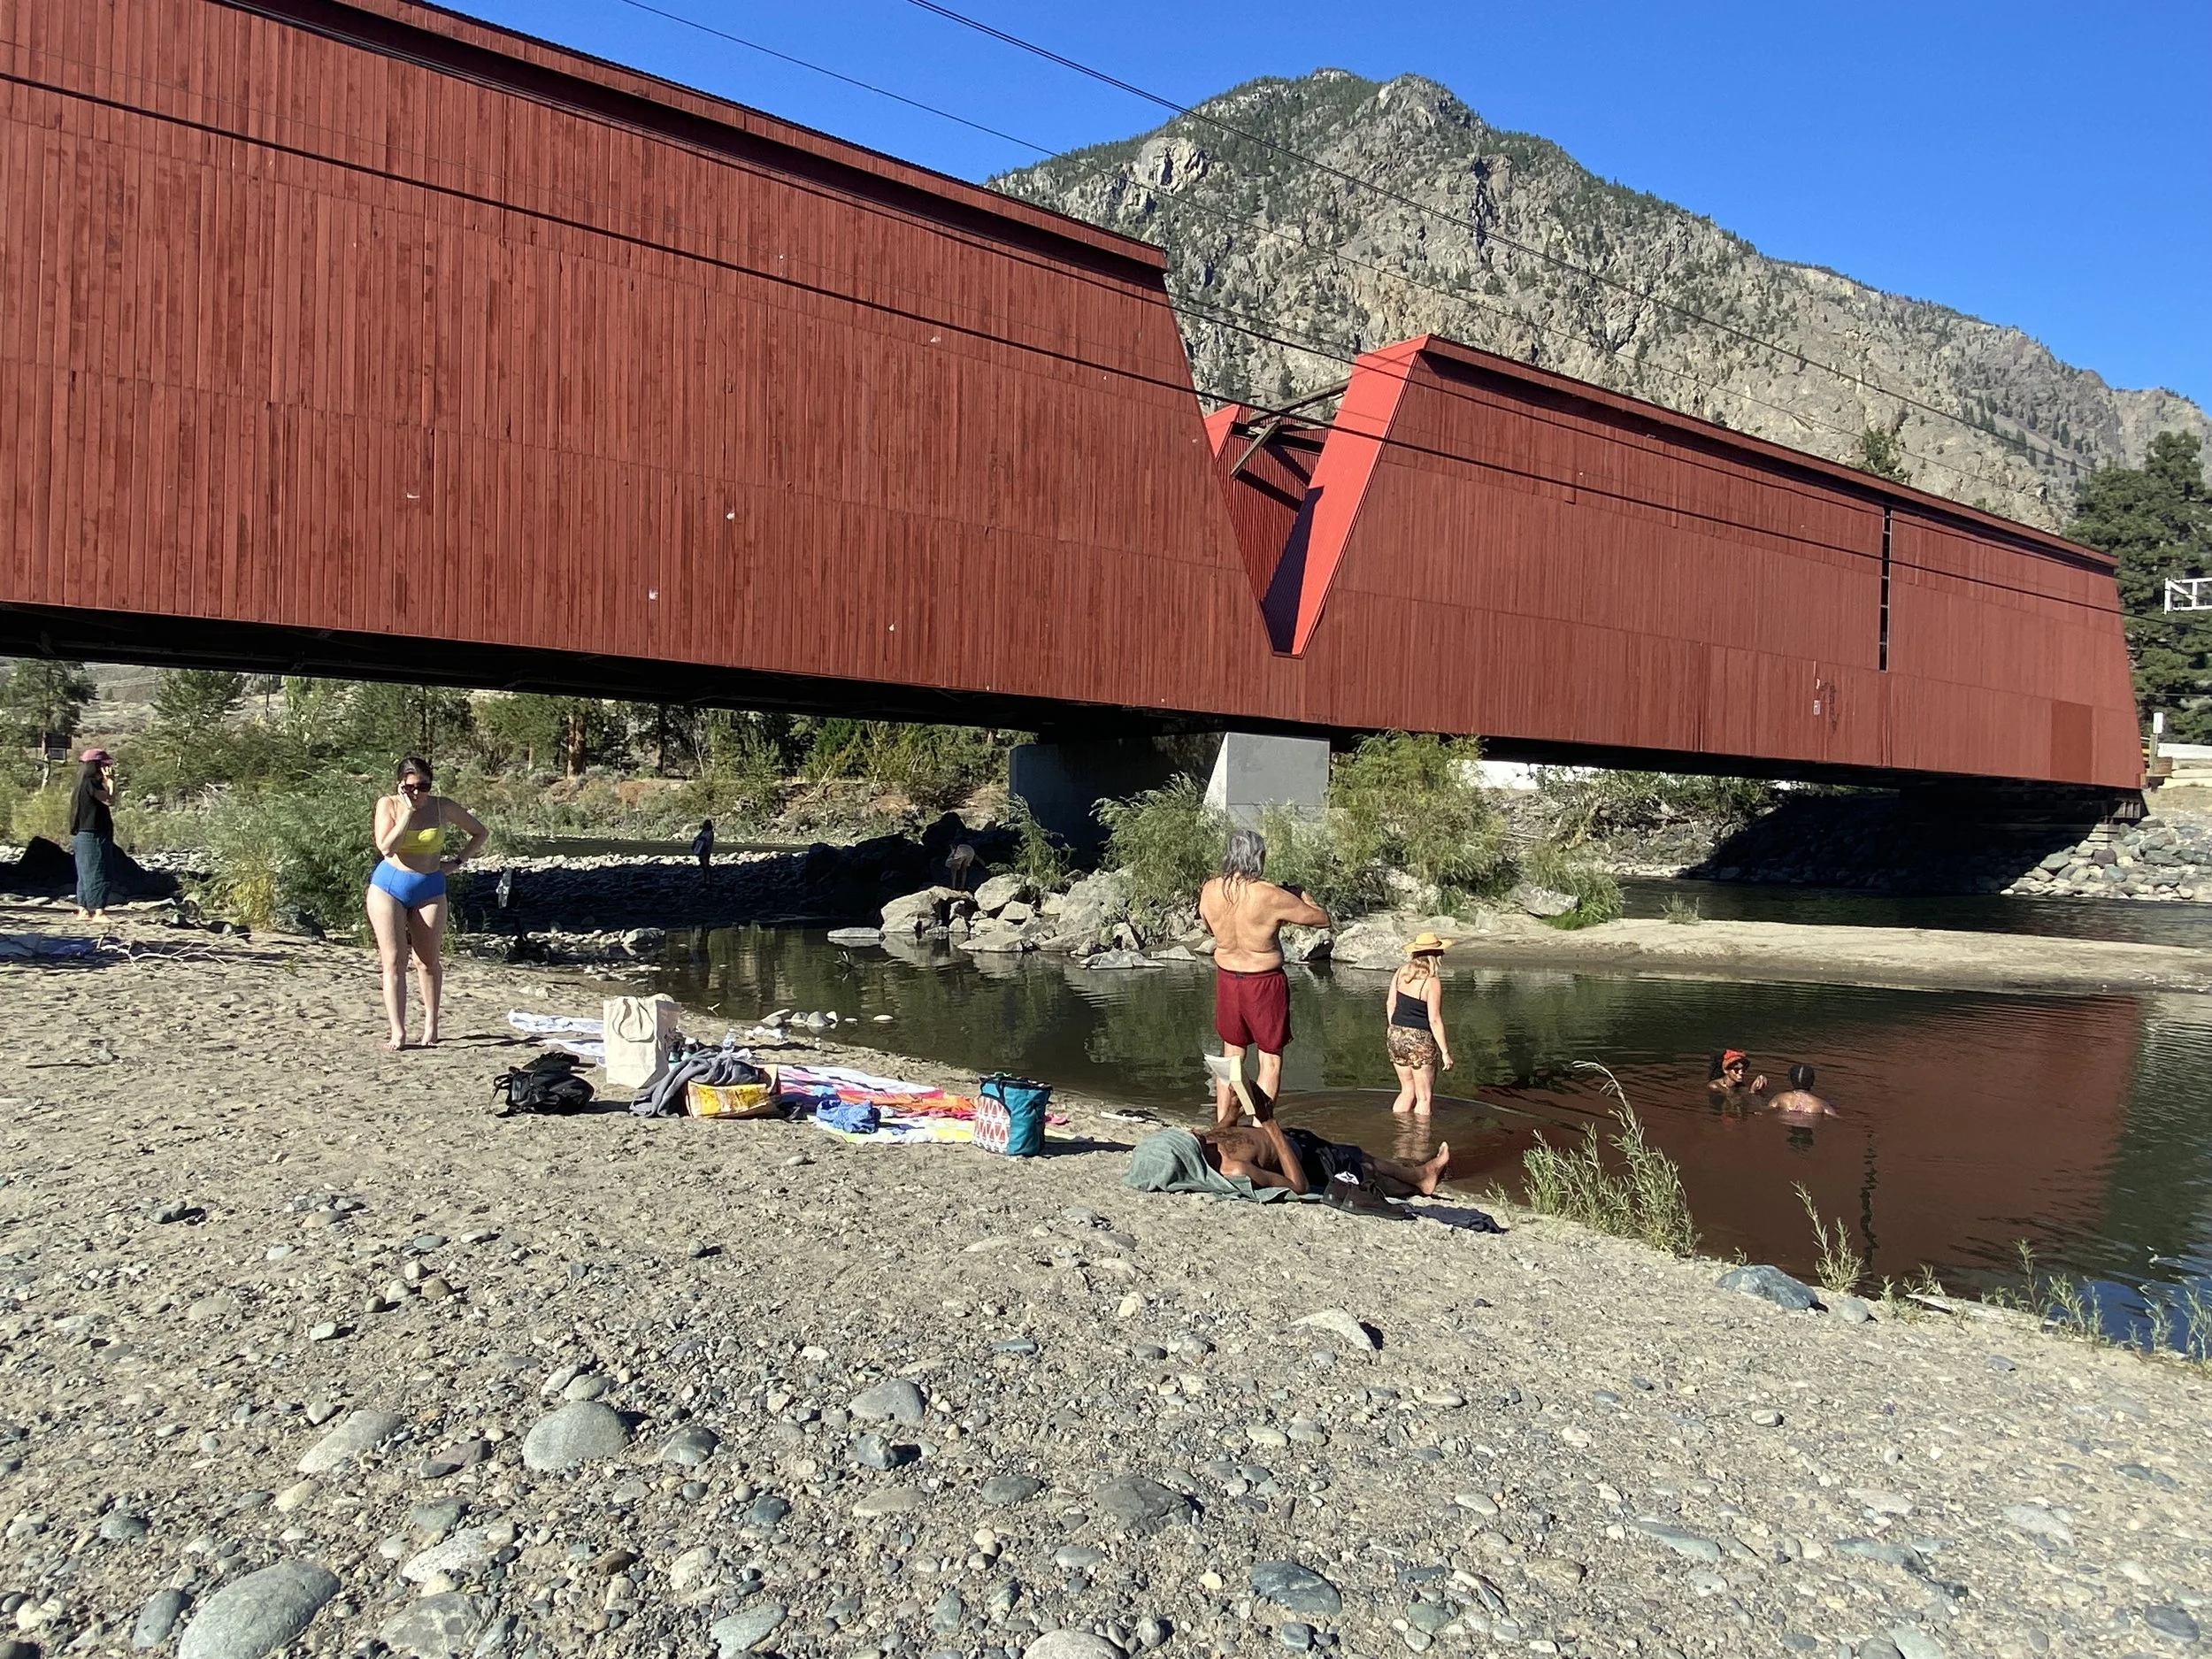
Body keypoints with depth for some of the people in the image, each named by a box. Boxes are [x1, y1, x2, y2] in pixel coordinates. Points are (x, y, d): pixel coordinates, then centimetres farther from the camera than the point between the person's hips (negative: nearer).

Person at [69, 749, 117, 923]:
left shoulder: (88, 783, 15)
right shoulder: (90, 783, -14)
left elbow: (105, 799, 13)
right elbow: (110, 800, -19)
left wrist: (107, 781, 10)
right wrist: (110, 781, -8)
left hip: (83, 836, 10)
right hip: (93, 836, -10)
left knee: (86, 875, 13)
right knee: (97, 874, -9)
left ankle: (83, 910, 18)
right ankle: (99, 912, -10)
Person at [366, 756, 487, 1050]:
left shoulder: (443, 807, -2)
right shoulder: (388, 805, -4)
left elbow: (479, 832, 12)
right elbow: (387, 848, -18)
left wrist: (457, 861, 2)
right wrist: (408, 811, -18)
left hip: (429, 890, 1)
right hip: (389, 886, -1)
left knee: (428, 962, 7)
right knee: (394, 960, -5)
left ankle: (431, 1024, 22)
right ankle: (398, 1032, -5)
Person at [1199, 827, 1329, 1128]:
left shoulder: (1210, 890, -8)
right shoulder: (1271, 895, -22)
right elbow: (1322, 919, -10)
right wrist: (1299, 895, 5)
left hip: (1226, 977, 5)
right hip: (1264, 983, -5)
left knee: (1231, 1054, 20)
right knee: (1271, 1059, 9)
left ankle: (1223, 1123, 23)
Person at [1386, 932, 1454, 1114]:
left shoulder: (1401, 972, 1)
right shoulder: (1432, 982, -17)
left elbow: (1390, 1003, 8)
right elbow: (1434, 1020, -17)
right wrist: (1445, 1052, -10)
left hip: (1396, 1037, 7)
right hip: (1419, 1040, -7)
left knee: (1407, 1091, 20)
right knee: (1424, 1098, 6)